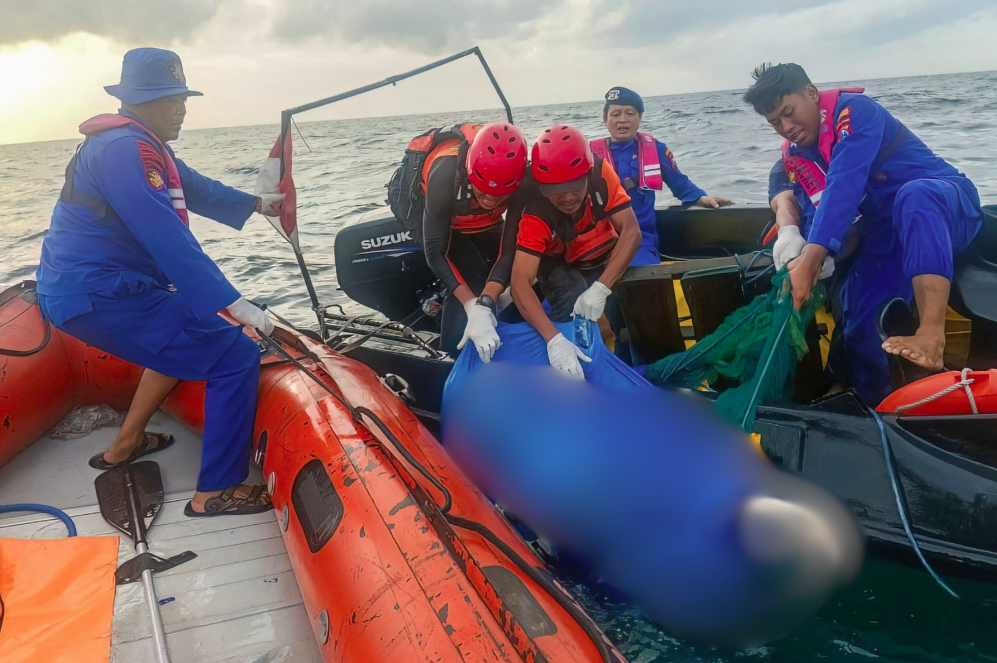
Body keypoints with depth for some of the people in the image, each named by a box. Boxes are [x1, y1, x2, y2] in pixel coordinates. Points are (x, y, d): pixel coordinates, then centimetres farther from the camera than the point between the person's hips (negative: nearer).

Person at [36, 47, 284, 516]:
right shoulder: (126, 149, -17)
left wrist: (256, 203, 28)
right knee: (236, 357, -14)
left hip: (81, 288, 11)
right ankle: (216, 491, -7)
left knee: (188, 332, 33)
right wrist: (232, 303, -30)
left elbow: (195, 188, 30)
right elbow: (167, 237, -27)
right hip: (99, 296, -11)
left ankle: (125, 445, 35)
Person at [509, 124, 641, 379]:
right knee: (572, 304, -33)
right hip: (562, 266, -3)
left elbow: (631, 231, -30)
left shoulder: (601, 173, -27)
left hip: (606, 260, 3)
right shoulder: (535, 213, -33)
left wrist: (601, 288, -44)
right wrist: (553, 339, -55)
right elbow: (520, 281, -41)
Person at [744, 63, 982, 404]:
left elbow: (844, 186, -30)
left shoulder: (854, 110, -17)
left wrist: (809, 260, -40)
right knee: (858, 325, -8)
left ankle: (932, 335, -56)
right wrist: (805, 259, -26)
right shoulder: (795, 156, 6)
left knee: (914, 194, -41)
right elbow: (816, 214, -2)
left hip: (948, 207, -7)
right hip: (884, 236, 7)